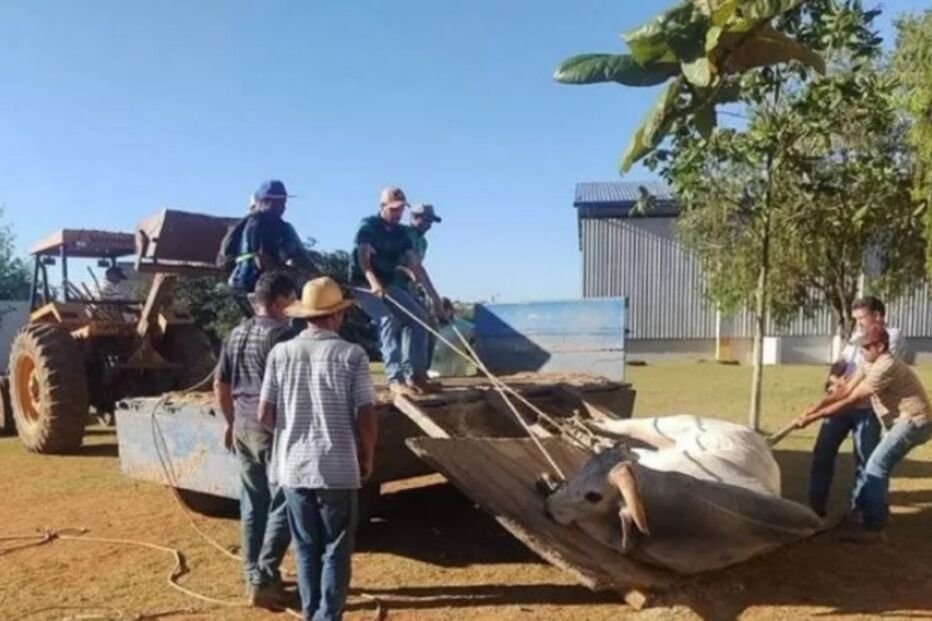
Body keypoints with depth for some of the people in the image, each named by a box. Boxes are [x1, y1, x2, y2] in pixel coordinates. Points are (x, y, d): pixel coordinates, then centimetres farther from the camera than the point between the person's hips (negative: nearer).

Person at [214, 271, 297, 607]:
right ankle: (263, 580, 0)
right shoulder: (279, 334, -14)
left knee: (253, 505, 14)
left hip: (244, 427, 8)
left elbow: (220, 384, 16)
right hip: (274, 429, -8)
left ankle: (253, 576, 23)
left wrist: (231, 422, 25)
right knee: (281, 504, 0)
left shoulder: (236, 334, 11)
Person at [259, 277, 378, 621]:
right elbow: (366, 419, -12)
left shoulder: (281, 353, -3)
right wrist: (367, 455, 6)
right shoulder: (352, 355, -10)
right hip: (338, 468, -3)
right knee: (335, 550, 10)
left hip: (292, 466, 3)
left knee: (306, 547, 18)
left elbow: (265, 416, -2)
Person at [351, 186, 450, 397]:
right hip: (364, 284, -7)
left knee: (419, 318, -5)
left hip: (389, 283, 7)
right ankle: (395, 378, -31)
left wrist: (434, 296, -6)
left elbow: (415, 265, 2)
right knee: (388, 321, -28)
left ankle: (414, 373, -1)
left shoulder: (401, 233, 6)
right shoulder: (368, 226, -11)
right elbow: (362, 258, -26)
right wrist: (374, 282, -46)